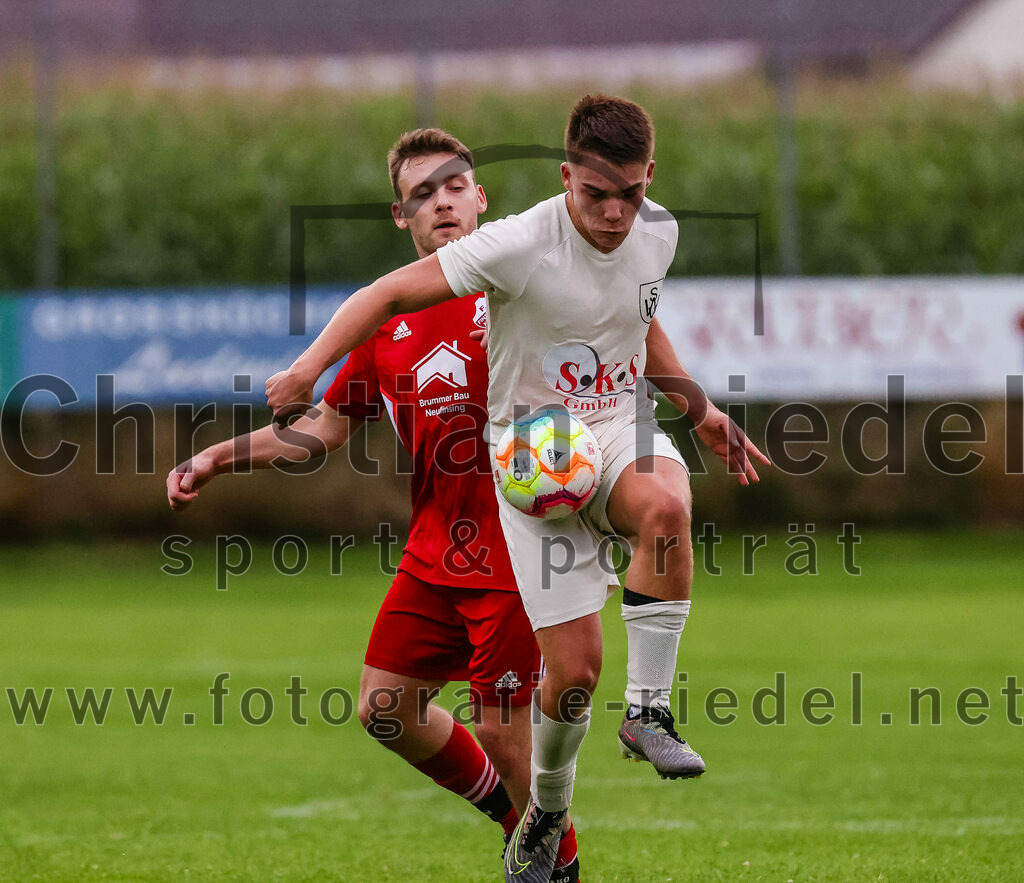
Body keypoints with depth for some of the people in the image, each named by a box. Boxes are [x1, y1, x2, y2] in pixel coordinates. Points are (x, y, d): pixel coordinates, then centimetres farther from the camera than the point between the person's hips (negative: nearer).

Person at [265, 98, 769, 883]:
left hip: (624, 431, 4)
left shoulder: (658, 233, -2)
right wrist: (309, 367, -31)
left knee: (667, 506, -36)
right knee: (575, 666, -10)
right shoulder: (519, 246, -20)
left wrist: (699, 409, 21)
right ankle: (546, 819, 20)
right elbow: (390, 295, -18)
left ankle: (648, 713, -23)